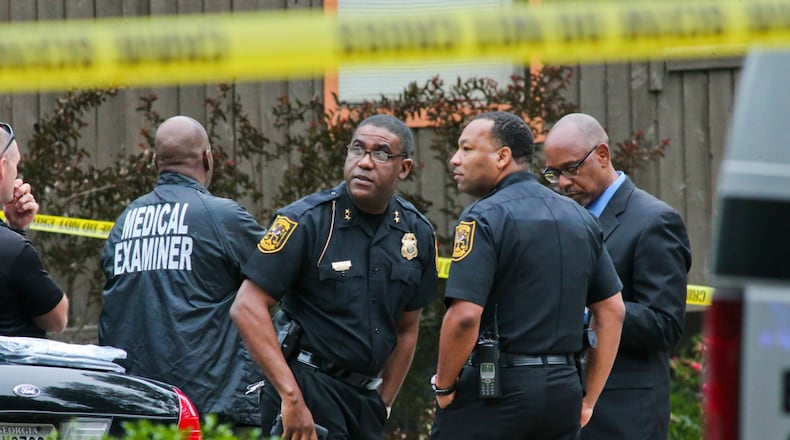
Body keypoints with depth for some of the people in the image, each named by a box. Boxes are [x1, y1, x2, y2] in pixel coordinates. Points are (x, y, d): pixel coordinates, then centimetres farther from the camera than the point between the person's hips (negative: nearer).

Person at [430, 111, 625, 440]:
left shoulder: (484, 218, -9)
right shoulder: (579, 218, 14)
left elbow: (464, 316, -20)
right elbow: (612, 311, 15)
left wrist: (443, 387, -6)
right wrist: (588, 399, 18)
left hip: (492, 390, -7)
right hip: (563, 393, 7)